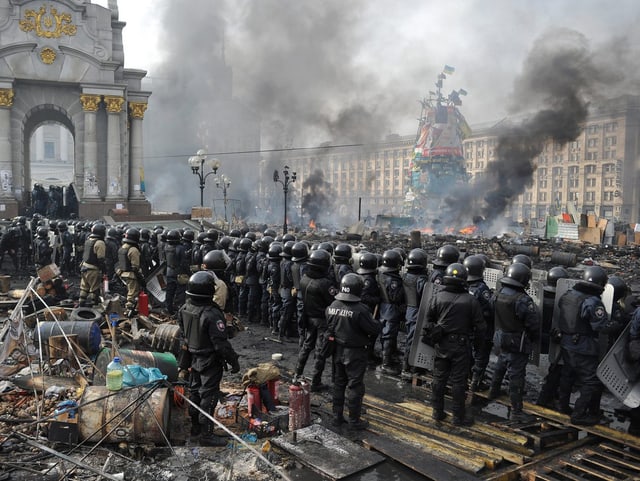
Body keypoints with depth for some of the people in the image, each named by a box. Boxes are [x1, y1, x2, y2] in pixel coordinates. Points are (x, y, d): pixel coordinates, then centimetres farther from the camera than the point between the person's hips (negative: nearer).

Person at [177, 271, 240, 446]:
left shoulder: (184, 310, -5)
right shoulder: (211, 314, -31)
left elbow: (183, 334, 8)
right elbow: (221, 343, -27)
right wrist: (234, 361, -16)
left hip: (193, 358, 8)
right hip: (210, 361, -8)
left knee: (194, 390, 20)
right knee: (208, 395, 2)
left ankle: (195, 426, 37)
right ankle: (207, 434, 10)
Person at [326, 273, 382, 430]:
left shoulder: (332, 306, -4)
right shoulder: (360, 310, -25)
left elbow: (329, 328, 6)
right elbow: (374, 329, -20)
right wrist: (378, 323, 0)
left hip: (338, 351, 6)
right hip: (355, 354, -6)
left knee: (338, 384, 18)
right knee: (355, 387, 7)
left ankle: (337, 416, 28)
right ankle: (354, 420, 17)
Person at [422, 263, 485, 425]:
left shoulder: (437, 298, -6)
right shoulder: (471, 301, -12)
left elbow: (428, 322, 0)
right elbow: (480, 326, -6)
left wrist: (431, 337, 15)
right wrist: (477, 339, 11)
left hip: (441, 345, 3)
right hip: (461, 345, -2)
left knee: (439, 379, 14)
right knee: (458, 381, 6)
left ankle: (438, 412, 24)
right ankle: (459, 416, 14)